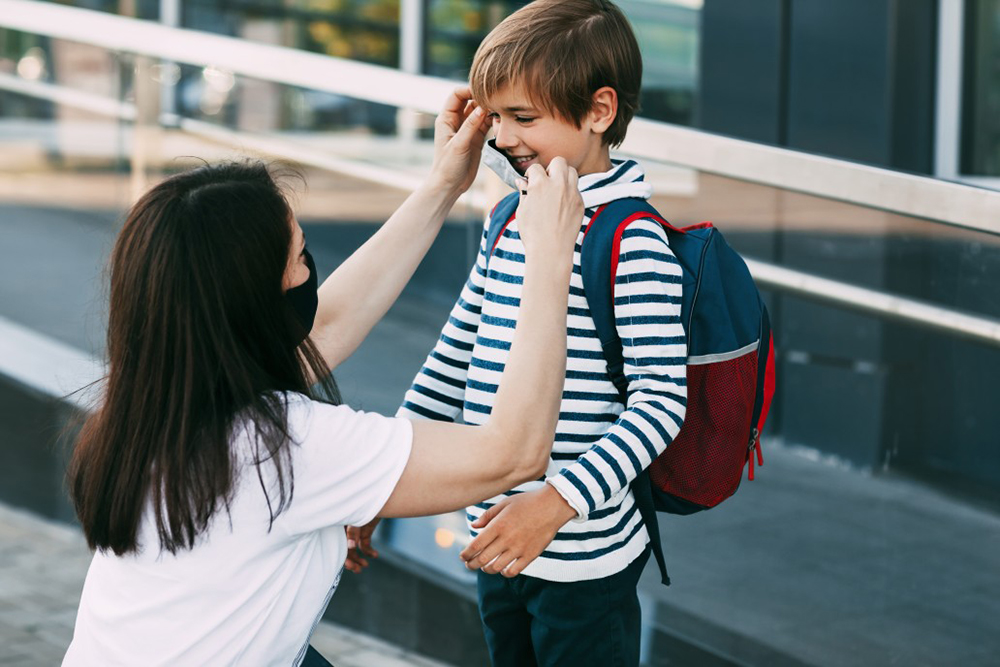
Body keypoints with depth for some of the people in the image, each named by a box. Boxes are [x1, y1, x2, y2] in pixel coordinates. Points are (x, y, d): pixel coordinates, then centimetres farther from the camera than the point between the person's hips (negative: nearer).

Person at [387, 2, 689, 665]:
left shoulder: (633, 243, -16)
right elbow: (457, 356, 15)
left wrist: (556, 501, -27)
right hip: (498, 541, 7)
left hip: (583, 558, -7)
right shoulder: (509, 222, 7)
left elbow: (661, 401, -19)